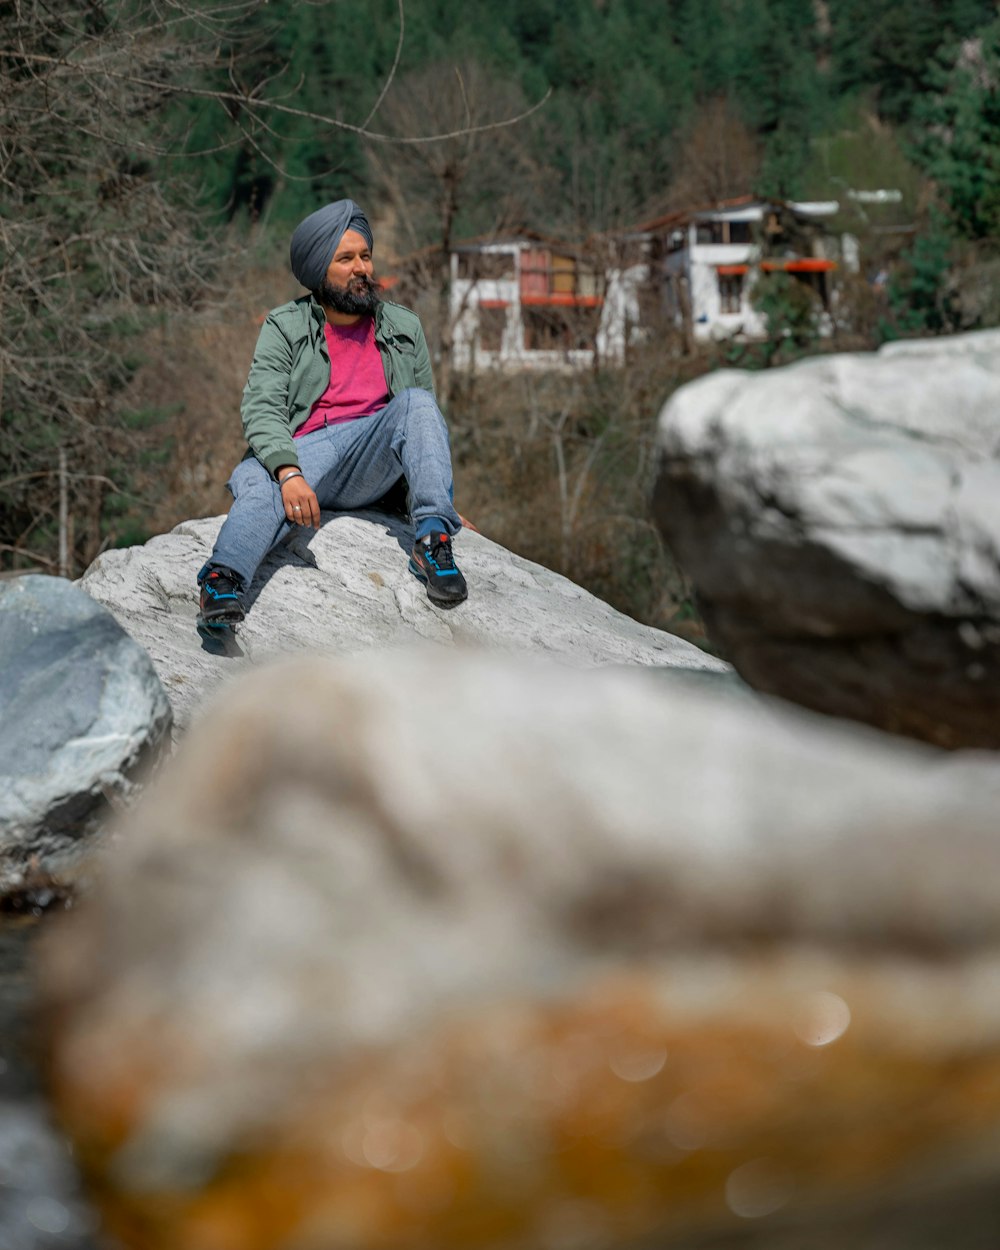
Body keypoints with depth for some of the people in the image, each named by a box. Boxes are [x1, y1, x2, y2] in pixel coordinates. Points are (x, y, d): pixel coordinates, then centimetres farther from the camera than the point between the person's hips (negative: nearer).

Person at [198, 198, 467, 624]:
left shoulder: (403, 328, 17)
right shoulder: (285, 327, 7)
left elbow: (428, 421, 23)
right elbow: (261, 408, -6)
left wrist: (443, 503, 14)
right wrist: (289, 473, -26)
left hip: (373, 463, 3)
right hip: (302, 452, -2)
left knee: (415, 404, -26)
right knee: (259, 489, -36)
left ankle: (432, 540, -34)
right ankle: (224, 579, -58)